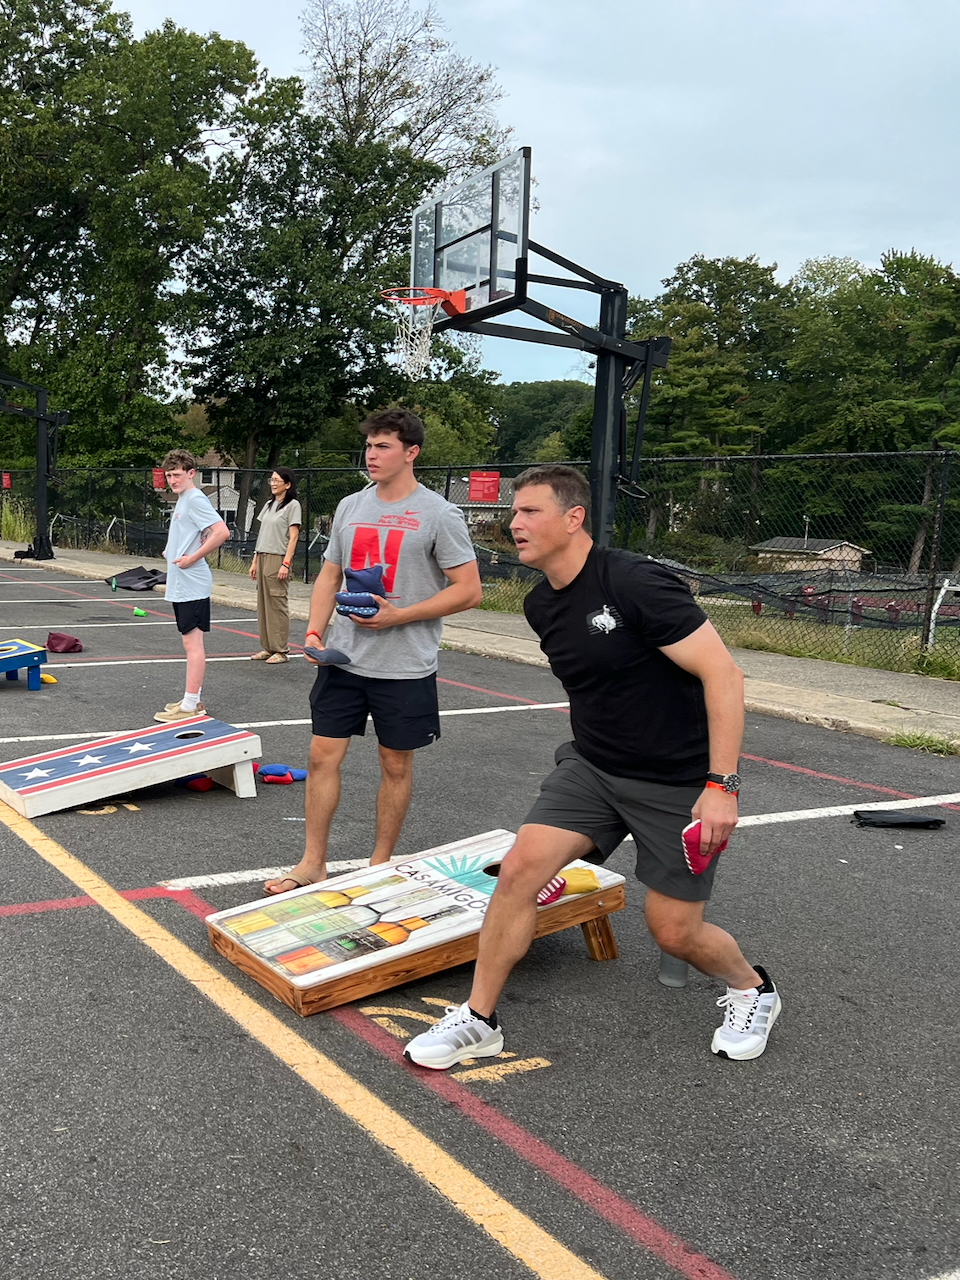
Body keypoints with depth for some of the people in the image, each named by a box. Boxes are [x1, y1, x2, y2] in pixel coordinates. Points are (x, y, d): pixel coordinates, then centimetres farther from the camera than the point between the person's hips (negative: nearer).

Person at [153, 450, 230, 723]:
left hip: (192, 585, -11)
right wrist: (172, 551, 14)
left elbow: (221, 532, -25)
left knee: (192, 642, -7)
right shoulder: (182, 499, 17)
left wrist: (193, 558, -21)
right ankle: (193, 699, 23)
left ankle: (190, 706, -4)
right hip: (180, 585, 11)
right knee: (190, 642, 15)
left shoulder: (195, 499, -13)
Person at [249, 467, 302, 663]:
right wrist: (255, 561, 15)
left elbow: (293, 537, -11)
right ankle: (267, 647, 13)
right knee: (263, 604, 7)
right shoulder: (269, 505, 18)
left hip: (278, 559, -8)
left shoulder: (292, 505, -4)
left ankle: (281, 651, -3)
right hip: (263, 559, 8)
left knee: (277, 604, -7)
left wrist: (286, 564, -18)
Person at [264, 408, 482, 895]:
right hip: (344, 659, 5)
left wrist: (397, 615, -18)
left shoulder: (439, 515, -9)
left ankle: (380, 864, 25)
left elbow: (468, 590, -11)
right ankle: (312, 863, 18)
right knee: (322, 755, 5)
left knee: (395, 765, 8)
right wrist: (314, 632, 1)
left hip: (406, 668, -5)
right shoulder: (350, 507, 8)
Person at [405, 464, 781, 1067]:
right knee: (521, 867, -10)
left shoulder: (636, 583, -24)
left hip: (682, 781, -6)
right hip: (592, 766, 6)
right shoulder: (541, 606, 1)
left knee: (673, 931, 2)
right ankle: (479, 1020, 8)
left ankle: (753, 989, 36)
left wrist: (721, 785, -26)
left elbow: (723, 674, -24)